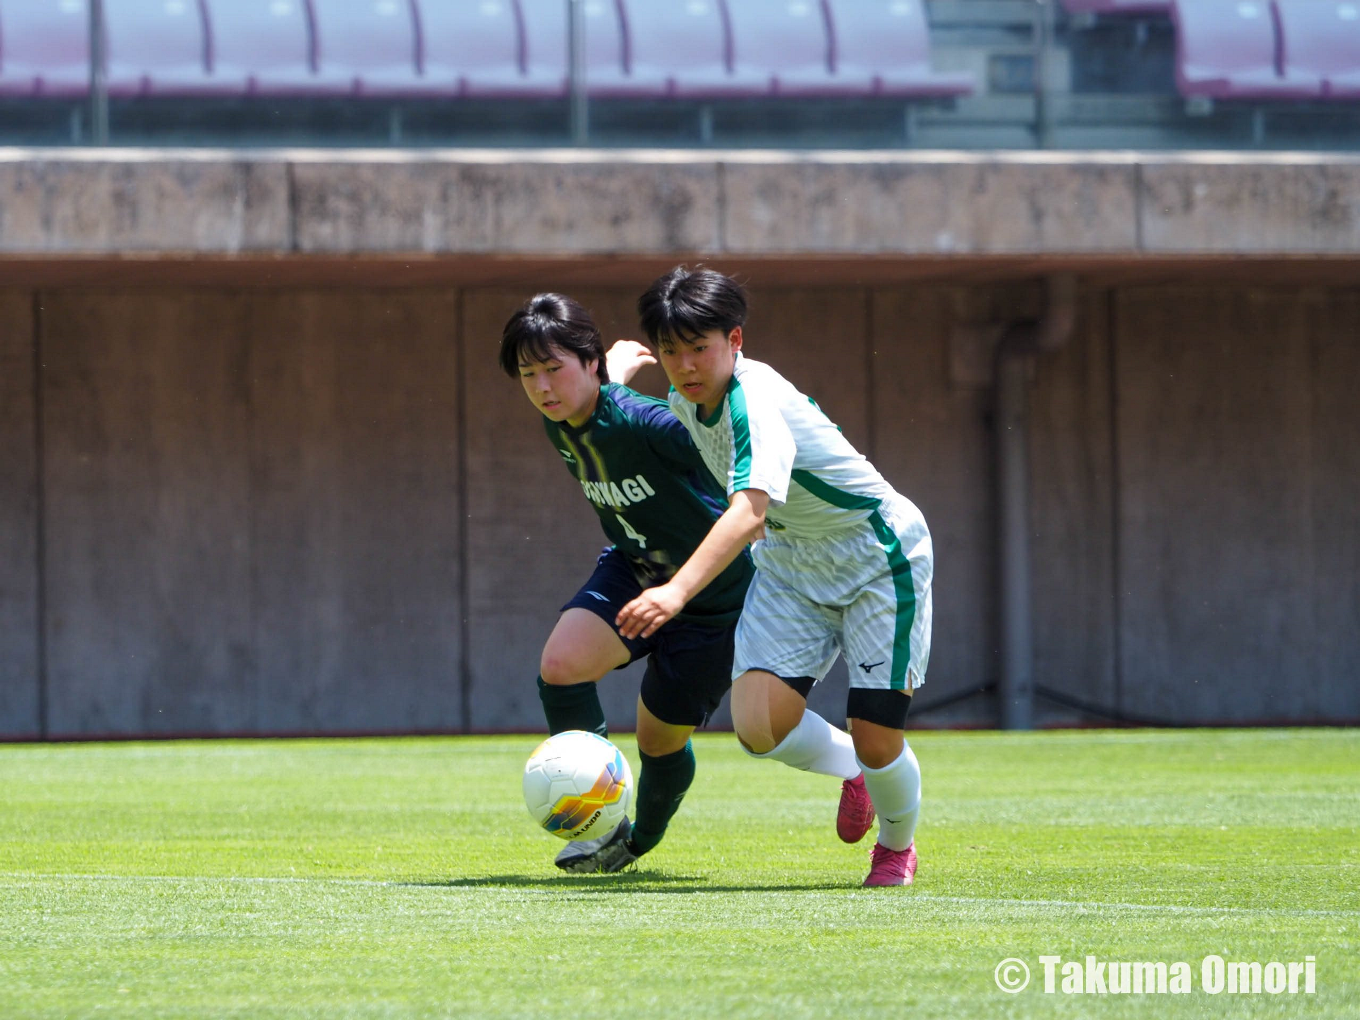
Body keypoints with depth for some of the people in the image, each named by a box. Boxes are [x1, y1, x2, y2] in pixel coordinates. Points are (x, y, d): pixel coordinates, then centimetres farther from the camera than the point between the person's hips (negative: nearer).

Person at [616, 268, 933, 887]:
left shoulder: (756, 401, -33)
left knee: (876, 739, -8)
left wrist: (678, 591, -61)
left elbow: (750, 510, -49)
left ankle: (898, 846, 26)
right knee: (759, 726, -14)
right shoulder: (685, 401, -7)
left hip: (880, 558, -7)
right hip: (789, 562, 7)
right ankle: (853, 769, 20)